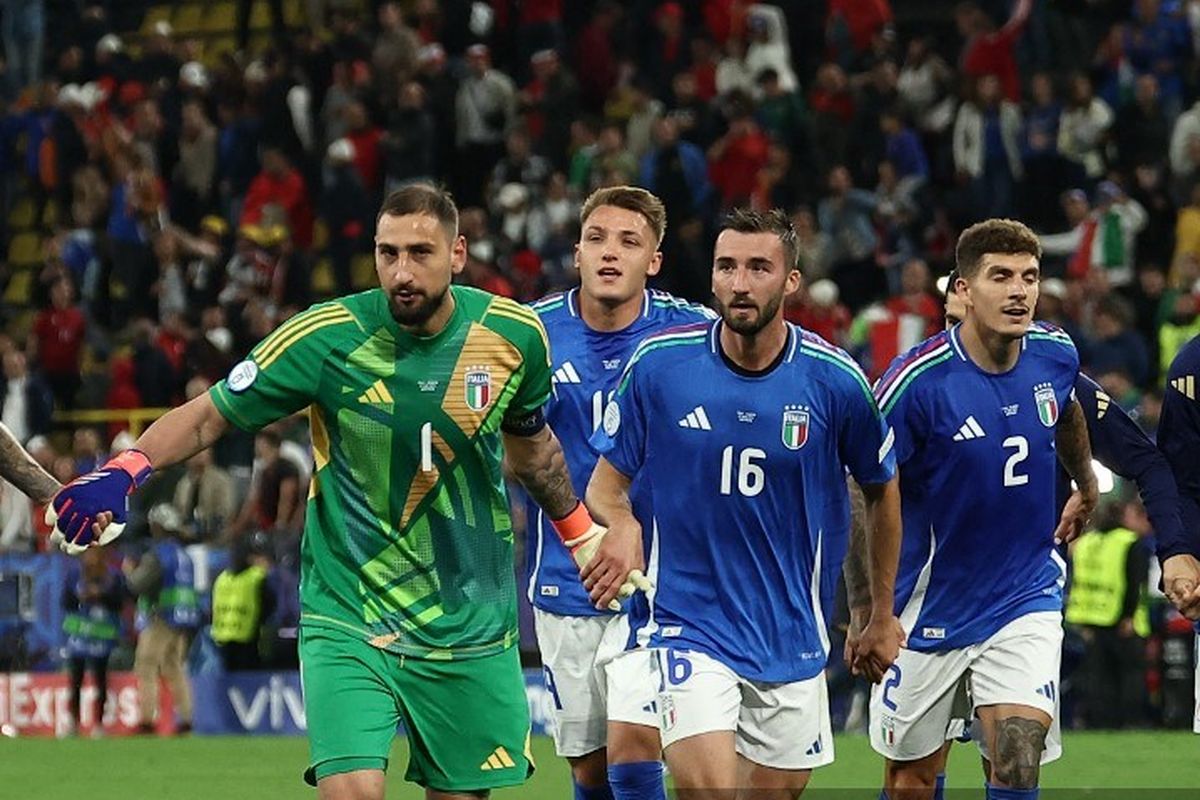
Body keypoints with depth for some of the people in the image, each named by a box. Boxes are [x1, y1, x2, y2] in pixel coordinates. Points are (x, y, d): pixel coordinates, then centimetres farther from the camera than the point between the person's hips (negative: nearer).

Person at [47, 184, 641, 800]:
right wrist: (124, 471, -22)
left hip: (471, 627, 3)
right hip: (347, 617, -3)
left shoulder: (514, 335, -4)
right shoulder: (324, 338, -13)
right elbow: (207, 416, -5)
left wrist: (583, 534, 26)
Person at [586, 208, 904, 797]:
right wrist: (619, 523, -23)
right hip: (687, 627, -2)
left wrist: (883, 617, 17)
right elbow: (605, 484, 2)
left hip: (792, 638, 2)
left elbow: (881, 490, 11)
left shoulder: (834, 380, -6)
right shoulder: (658, 363, -8)